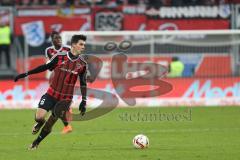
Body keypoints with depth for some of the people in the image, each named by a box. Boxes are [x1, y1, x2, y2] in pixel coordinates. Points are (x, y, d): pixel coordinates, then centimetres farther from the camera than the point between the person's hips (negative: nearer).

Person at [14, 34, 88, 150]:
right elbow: (45, 67, 1)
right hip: (51, 93, -1)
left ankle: (35, 143, 26)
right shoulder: (59, 57, -8)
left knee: (50, 124, 4)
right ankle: (40, 123, 22)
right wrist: (26, 74, 1)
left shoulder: (82, 64, -3)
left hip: (65, 99, 1)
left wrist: (84, 101, 2)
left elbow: (83, 84, 5)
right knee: (39, 117, -16)